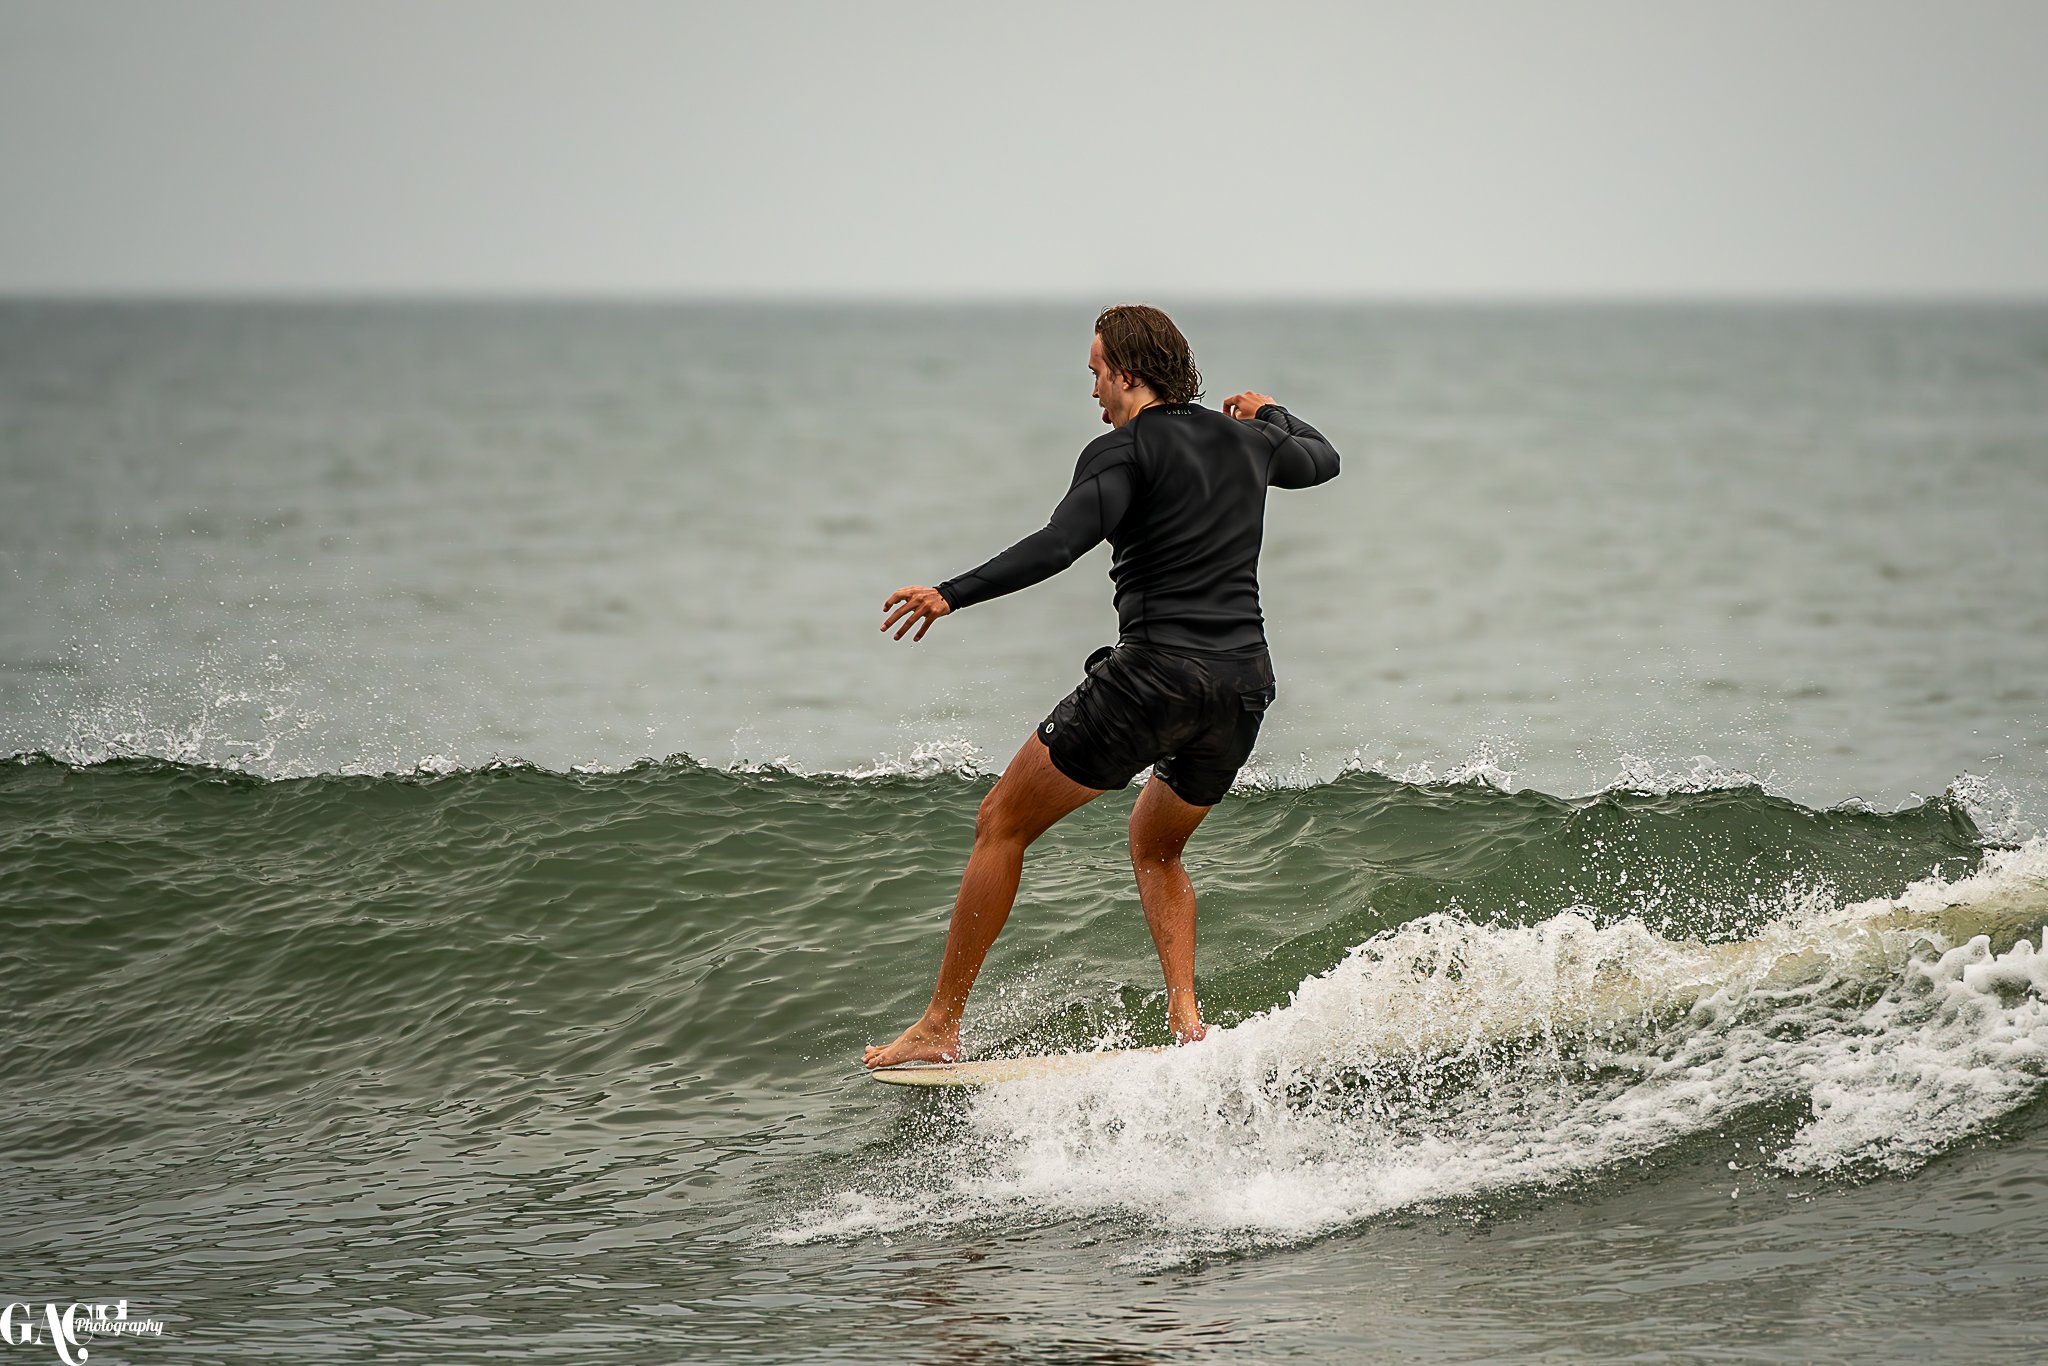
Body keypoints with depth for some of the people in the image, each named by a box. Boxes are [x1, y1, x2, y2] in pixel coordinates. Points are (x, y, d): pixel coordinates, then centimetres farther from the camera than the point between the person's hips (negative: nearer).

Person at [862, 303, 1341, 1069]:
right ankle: (1185, 1017, 6)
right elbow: (1322, 460, 37)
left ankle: (941, 1025, 6)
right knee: (1155, 845, 28)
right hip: (1245, 683, 7)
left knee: (1002, 824, 7)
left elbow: (1060, 545, -21)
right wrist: (1271, 415, 56)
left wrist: (952, 596, -18)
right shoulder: (1244, 441, 15)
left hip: (1156, 671, -7)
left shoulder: (1123, 451, -5)